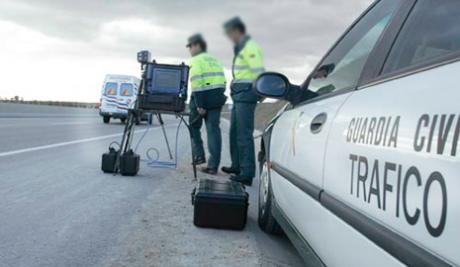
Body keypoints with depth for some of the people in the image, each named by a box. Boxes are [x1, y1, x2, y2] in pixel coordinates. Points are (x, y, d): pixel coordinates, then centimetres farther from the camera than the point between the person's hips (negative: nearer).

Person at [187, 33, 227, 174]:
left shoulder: (196, 61, -6)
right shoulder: (214, 60, 18)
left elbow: (197, 82, -18)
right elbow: (222, 81, 14)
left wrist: (199, 104, -20)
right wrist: (218, 97, 16)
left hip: (202, 97, -6)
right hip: (217, 98, 6)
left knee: (194, 126, 16)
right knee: (213, 130, 3)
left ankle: (199, 155, 11)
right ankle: (213, 165, 1)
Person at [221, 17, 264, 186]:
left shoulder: (250, 47, -11)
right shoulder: (241, 47, 21)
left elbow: (259, 71, -20)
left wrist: (258, 92, -21)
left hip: (246, 95, -11)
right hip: (238, 95, 11)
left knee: (244, 134, -11)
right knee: (235, 132, 18)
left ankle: (247, 174, -9)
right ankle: (237, 166, 30)